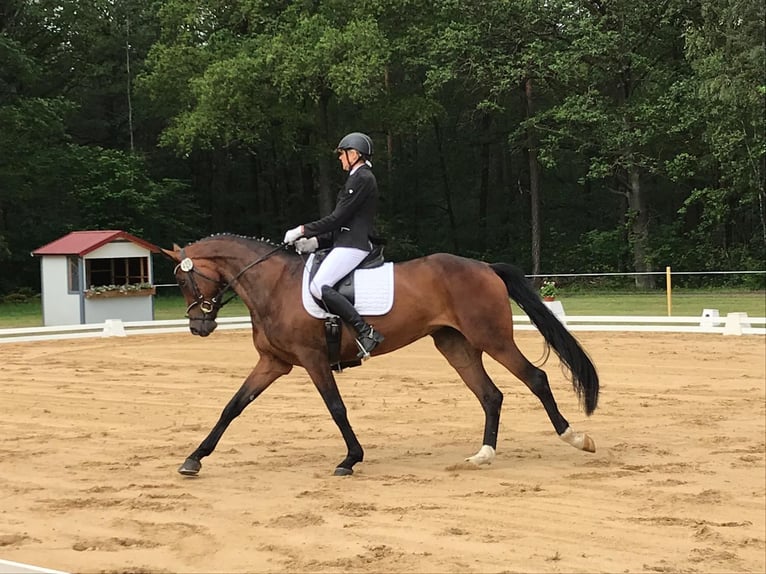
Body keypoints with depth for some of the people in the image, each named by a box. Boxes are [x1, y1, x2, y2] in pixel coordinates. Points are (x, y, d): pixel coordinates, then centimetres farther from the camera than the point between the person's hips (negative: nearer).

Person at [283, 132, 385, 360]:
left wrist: (303, 230, -9)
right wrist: (316, 240, 12)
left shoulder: (361, 179, -10)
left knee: (319, 286, -24)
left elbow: (338, 218, -14)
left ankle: (365, 332, -27)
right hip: (347, 243, 11)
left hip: (354, 245, -11)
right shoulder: (359, 178, 22)